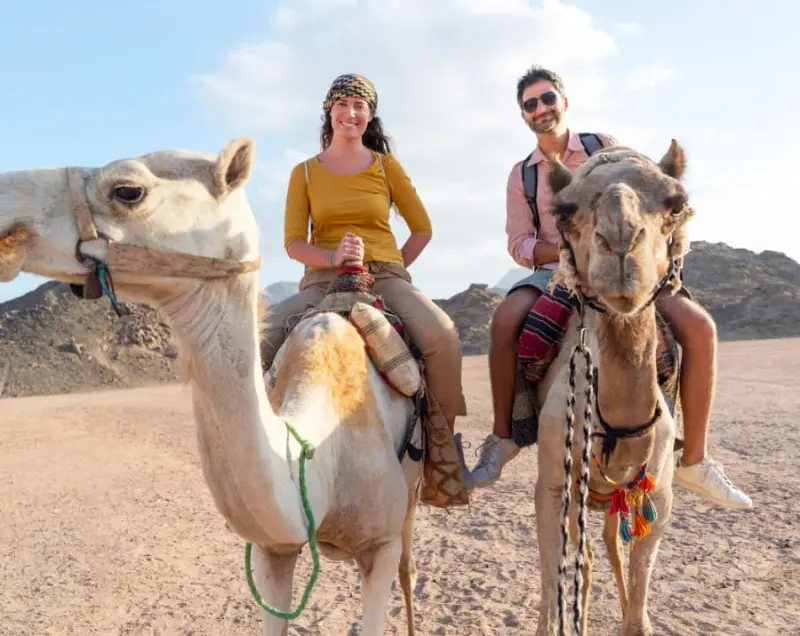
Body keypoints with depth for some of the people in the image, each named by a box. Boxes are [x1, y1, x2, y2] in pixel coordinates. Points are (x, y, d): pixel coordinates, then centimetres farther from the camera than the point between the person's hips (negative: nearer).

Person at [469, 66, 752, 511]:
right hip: (555, 273, -1)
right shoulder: (521, 175, 9)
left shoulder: (606, 147, 9)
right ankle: (503, 438, -15)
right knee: (505, 319, -34)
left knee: (699, 326, -21)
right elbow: (520, 245, 2)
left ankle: (695, 460, -7)